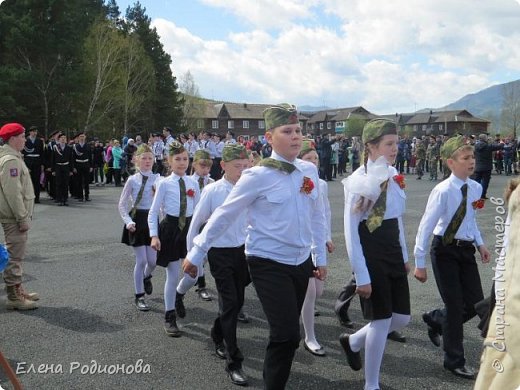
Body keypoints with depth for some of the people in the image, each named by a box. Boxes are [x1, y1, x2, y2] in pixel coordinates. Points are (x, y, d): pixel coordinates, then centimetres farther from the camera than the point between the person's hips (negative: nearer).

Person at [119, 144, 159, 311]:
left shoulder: (158, 179, 0)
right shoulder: (132, 180, -4)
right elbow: (122, 204, 0)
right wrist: (128, 221, -11)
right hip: (137, 220, -2)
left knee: (153, 260, 5)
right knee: (141, 260, -1)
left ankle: (147, 277, 43)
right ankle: (139, 296, 15)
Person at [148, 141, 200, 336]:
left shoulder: (193, 183, 4)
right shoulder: (164, 184, -7)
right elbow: (153, 212, -6)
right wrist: (154, 236, -15)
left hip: (189, 227, 4)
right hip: (171, 228, -3)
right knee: (173, 275, 2)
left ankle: (179, 294, 36)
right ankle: (169, 317, 17)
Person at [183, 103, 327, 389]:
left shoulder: (309, 170, 3)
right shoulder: (258, 176, -14)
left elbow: (317, 216, 12)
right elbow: (224, 215, -8)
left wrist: (321, 257, 13)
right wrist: (196, 253, -4)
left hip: (301, 262, 6)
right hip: (269, 264, -6)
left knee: (287, 333, 16)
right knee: (287, 334, -11)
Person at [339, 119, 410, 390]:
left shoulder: (393, 175, 7)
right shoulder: (359, 181, -16)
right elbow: (351, 231, -16)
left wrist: (404, 255, 19)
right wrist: (361, 275, -18)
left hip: (393, 251, 8)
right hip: (370, 254, -8)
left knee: (402, 318, 10)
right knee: (381, 320, -2)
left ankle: (353, 342, 36)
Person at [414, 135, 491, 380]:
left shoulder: (475, 188, 0)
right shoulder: (443, 191, -21)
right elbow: (426, 227, -18)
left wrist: (480, 243, 6)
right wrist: (420, 263, -16)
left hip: (467, 250, 6)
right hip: (445, 250, -6)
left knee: (475, 303, 8)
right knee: (455, 305, 1)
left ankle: (435, 319, 37)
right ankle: (454, 361, 20)